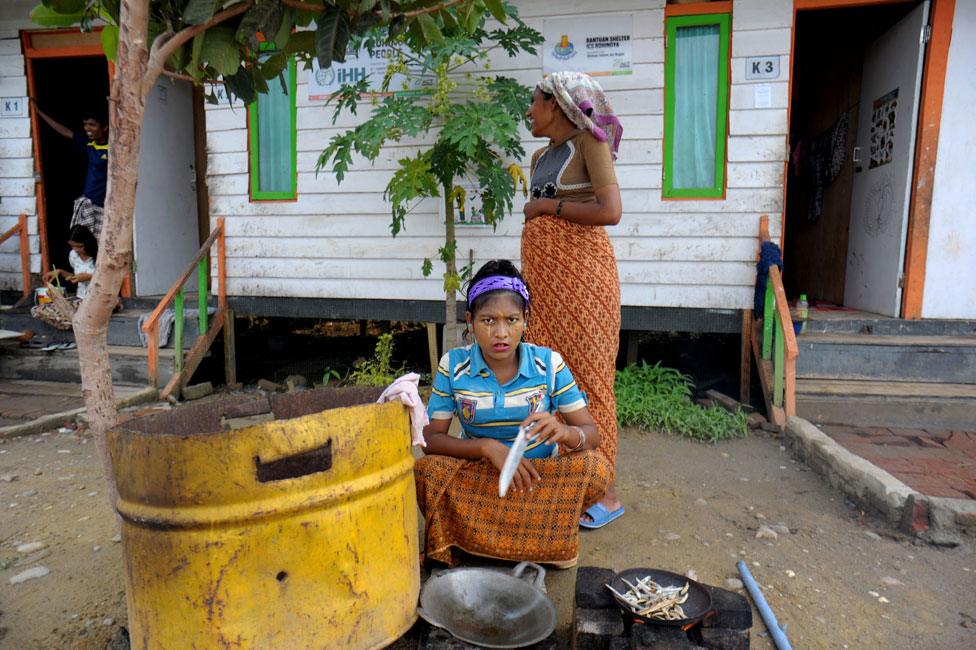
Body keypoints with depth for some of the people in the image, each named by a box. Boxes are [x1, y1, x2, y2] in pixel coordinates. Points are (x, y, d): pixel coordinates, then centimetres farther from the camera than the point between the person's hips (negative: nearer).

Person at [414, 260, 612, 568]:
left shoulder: (549, 363, -10)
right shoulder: (454, 365, -10)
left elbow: (591, 433, -10)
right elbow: (431, 438, -11)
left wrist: (566, 433, -35)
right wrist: (488, 447, -29)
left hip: (543, 475, 1)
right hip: (478, 476, 0)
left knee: (596, 469, -27)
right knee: (425, 471, -28)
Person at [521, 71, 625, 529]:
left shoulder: (589, 143, -3)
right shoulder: (541, 156, 19)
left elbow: (610, 211, -17)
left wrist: (546, 205, -9)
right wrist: (532, 280, 15)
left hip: (580, 268, -7)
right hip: (544, 272, 8)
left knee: (586, 374, -4)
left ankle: (604, 492, 9)